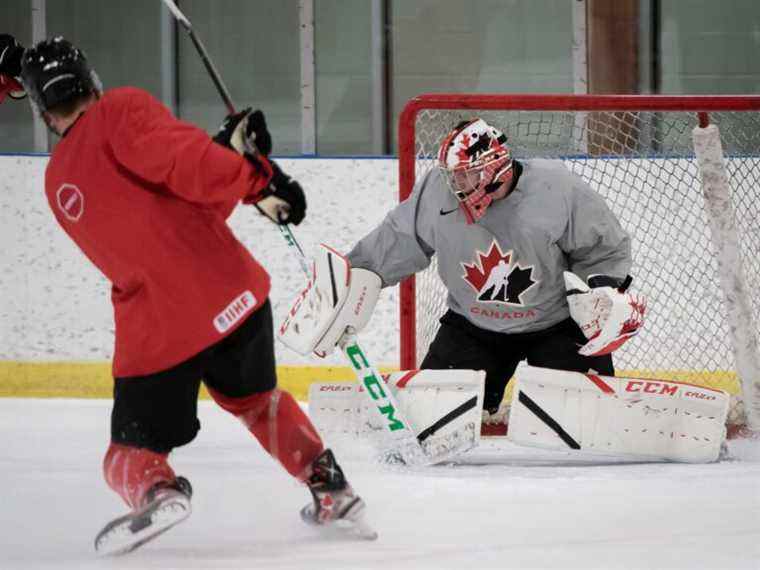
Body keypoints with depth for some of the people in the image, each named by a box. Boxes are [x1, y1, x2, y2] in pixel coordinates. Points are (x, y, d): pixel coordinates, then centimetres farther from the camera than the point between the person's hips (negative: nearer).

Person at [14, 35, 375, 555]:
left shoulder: (58, 186, 17)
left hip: (153, 334, 1)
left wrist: (229, 147, 14)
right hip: (230, 293, -1)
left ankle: (154, 490, -21)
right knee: (256, 399, 29)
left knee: (132, 452, 13)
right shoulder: (119, 111, -2)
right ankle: (333, 493, 28)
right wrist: (258, 176, -15)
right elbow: (181, 160, -22)